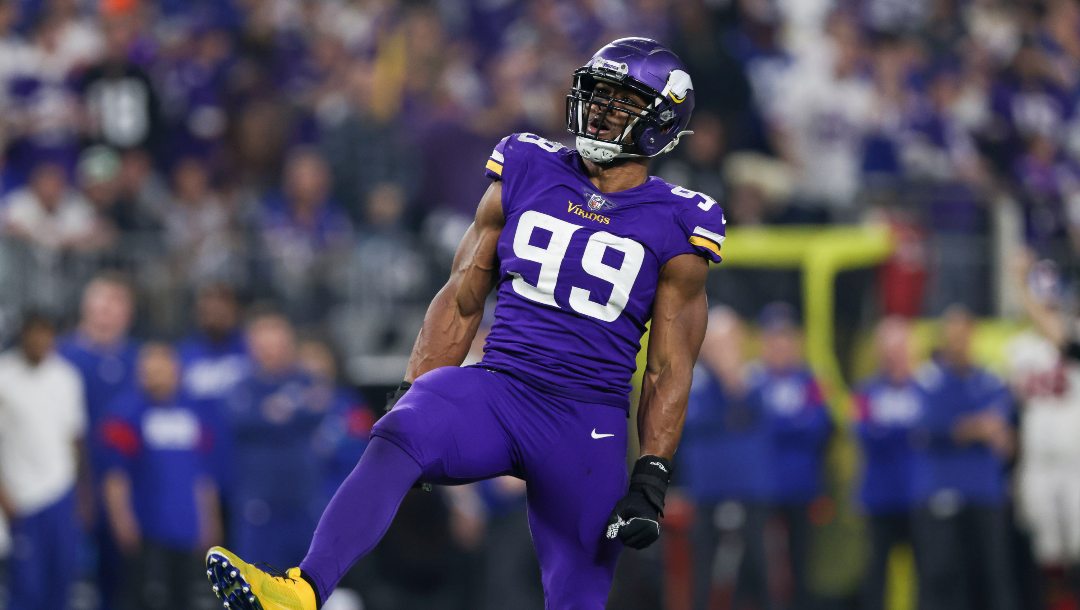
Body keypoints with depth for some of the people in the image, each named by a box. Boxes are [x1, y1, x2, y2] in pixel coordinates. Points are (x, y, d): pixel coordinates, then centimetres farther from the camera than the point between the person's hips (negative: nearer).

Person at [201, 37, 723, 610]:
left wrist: (651, 480, -5)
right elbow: (461, 301, 12)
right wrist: (413, 395, 5)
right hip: (496, 388, 1)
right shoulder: (528, 176, 9)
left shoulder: (674, 229, 2)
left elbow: (669, 372, 2)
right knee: (397, 438, -30)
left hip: (585, 426, -1)